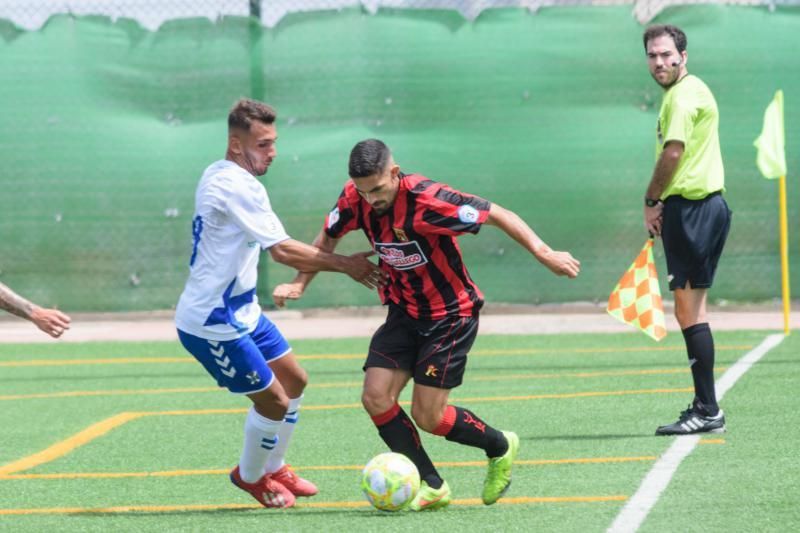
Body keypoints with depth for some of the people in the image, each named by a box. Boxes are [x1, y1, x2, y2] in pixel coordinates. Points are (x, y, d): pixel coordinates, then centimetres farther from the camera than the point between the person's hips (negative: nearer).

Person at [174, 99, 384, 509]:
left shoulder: (217, 176, 8)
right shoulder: (238, 186, -24)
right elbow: (283, 250, -28)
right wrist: (346, 265, -20)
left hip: (240, 310, 10)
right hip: (213, 324, -10)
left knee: (293, 380, 18)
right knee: (274, 401, -3)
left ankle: (272, 468, 32)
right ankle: (250, 476, 21)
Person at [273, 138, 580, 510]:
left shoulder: (427, 200, -29)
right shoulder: (355, 198, -11)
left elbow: (498, 214, -22)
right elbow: (328, 237, 10)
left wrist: (543, 253, -27)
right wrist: (299, 284, 1)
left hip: (451, 315, -6)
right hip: (404, 312, 6)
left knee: (426, 415, -8)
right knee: (375, 397, -10)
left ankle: (500, 448, 21)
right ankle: (431, 486, 2)